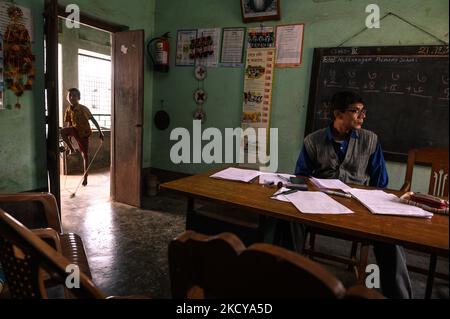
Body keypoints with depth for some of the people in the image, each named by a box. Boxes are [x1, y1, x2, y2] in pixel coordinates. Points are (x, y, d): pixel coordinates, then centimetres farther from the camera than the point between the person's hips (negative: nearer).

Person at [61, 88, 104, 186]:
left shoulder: (83, 109, -15)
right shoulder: (68, 110, -1)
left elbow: (93, 120, -14)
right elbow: (70, 123, 9)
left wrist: (100, 131, -19)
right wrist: (69, 136, 13)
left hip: (84, 133, -4)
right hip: (75, 131, 4)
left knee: (85, 155, 1)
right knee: (62, 131, -29)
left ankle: (85, 177, 9)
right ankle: (72, 149, -7)